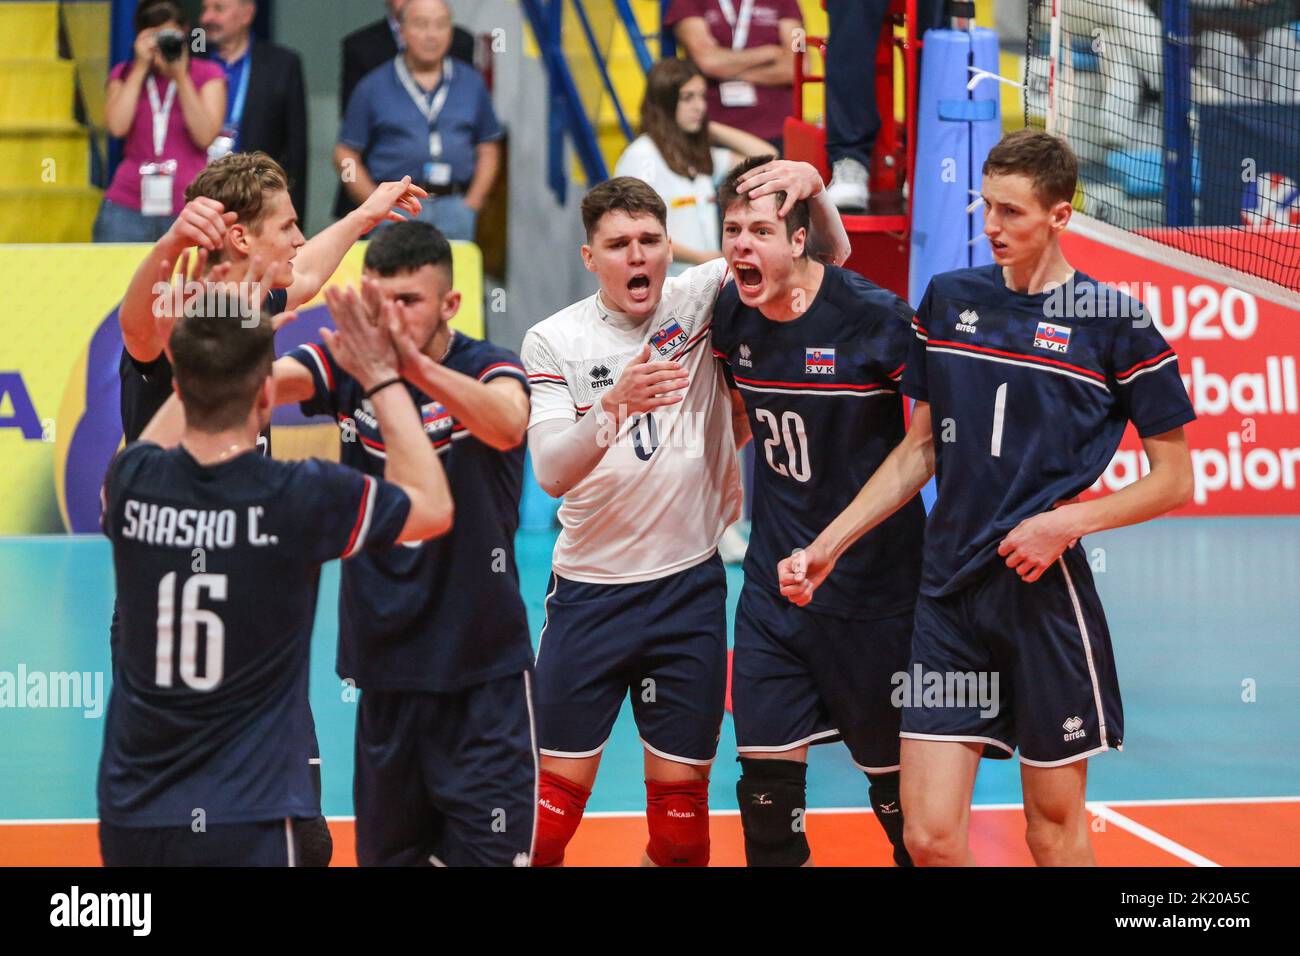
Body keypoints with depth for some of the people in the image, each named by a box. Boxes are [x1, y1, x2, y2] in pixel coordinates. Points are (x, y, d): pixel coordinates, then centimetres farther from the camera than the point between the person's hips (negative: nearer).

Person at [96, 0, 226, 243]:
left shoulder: (207, 75, 7)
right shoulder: (125, 74, 13)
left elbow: (205, 136, -7)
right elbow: (117, 127, -6)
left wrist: (180, 75, -10)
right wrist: (141, 68, -3)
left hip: (189, 207, -1)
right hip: (128, 207, 2)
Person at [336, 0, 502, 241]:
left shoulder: (472, 84, 13)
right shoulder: (373, 87, 6)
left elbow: (488, 151, 16)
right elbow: (345, 155, 5)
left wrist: (472, 203, 3)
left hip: (454, 211, 2)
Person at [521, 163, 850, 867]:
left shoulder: (702, 300, -2)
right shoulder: (554, 341, -4)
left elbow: (829, 255, -3)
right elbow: (551, 472, -15)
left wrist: (810, 186, -23)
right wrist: (615, 406, -33)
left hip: (689, 588, 1)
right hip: (590, 590, -1)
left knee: (681, 805, 5)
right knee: (557, 791, -1)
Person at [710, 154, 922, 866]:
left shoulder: (876, 318, -17)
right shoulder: (731, 315, 0)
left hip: (872, 586, -4)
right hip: (773, 585, 5)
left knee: (896, 781, 6)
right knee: (766, 783, 1)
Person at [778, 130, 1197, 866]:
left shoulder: (1116, 321, -4)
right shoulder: (948, 300, 9)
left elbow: (1174, 480, 0)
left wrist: (1067, 522, -14)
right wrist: (827, 547, 10)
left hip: (1045, 592, -3)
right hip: (949, 592, 3)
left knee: (1055, 829, 5)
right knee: (930, 835, -3)